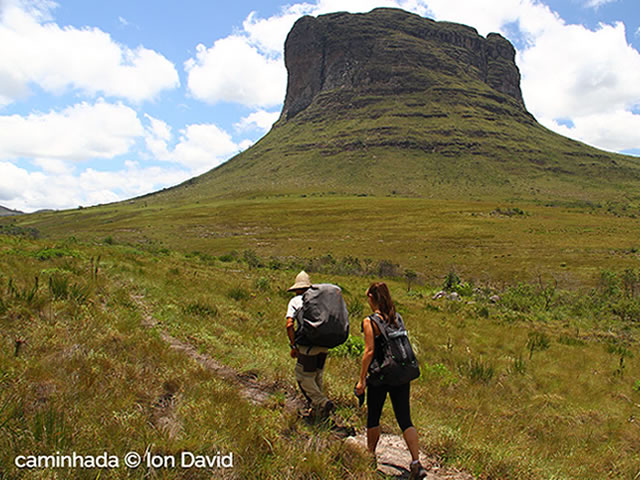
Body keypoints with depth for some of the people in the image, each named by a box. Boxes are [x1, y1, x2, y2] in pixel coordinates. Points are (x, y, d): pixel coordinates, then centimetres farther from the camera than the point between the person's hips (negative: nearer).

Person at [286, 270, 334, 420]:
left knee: (303, 376, 6)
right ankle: (316, 409, 26)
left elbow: (290, 325, -12)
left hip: (308, 345, -6)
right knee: (317, 376, 19)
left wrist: (293, 346, -4)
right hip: (324, 345, 6)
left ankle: (322, 402, -7)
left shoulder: (295, 301, -2)